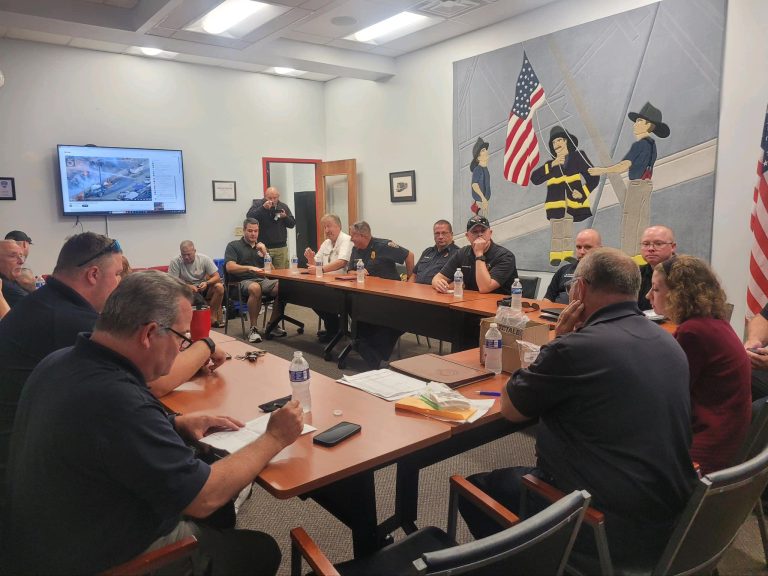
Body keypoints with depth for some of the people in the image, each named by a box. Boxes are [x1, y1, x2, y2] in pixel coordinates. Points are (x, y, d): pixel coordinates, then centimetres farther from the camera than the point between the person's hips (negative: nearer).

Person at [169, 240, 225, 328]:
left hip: (203, 288, 3)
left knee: (219, 286, -26)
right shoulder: (175, 262, -13)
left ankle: (212, 316, -15)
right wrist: (188, 286, -30)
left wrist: (206, 283, -30)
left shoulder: (204, 259, -8)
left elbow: (217, 277, -9)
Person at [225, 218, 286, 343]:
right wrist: (250, 268, -19)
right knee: (255, 288, -41)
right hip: (244, 282, -4)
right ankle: (253, 329, -29)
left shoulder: (261, 246, 25)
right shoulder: (233, 246, 10)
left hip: (263, 280, 4)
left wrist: (264, 252, 3)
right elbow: (229, 267, -6)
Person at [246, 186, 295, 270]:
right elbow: (249, 217, -14)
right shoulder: (258, 204, 1)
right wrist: (263, 207, -23)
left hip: (281, 247, 3)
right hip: (263, 247, -3)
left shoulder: (283, 206, 11)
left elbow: (292, 224, 12)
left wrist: (285, 217, -9)